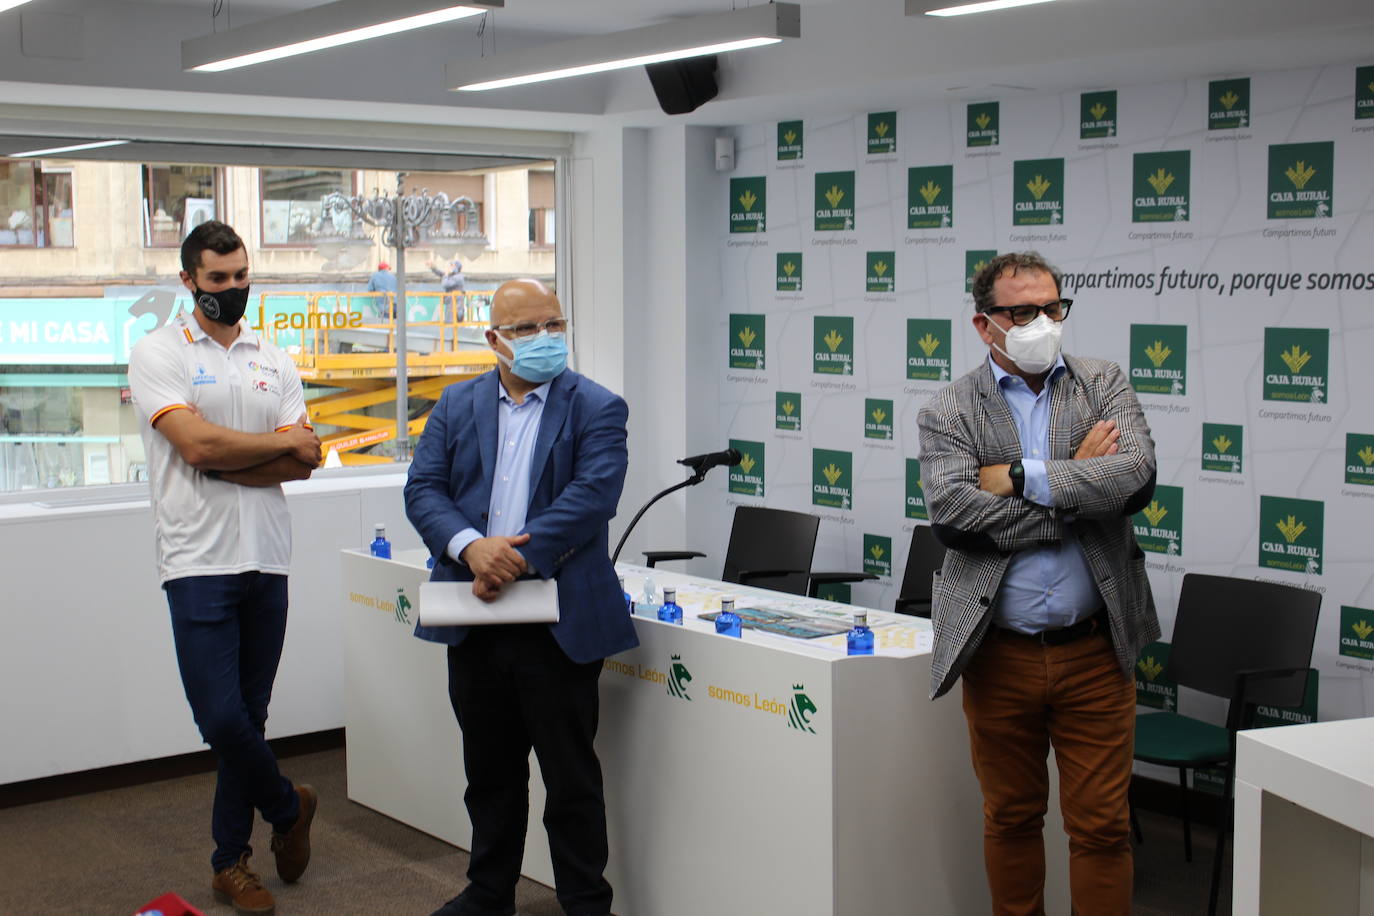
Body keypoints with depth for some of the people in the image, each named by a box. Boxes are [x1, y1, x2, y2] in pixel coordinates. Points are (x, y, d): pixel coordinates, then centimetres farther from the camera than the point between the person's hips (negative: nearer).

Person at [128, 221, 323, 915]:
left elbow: (302, 465, 2)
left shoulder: (275, 363, 12)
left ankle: (231, 860, 22)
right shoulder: (158, 354, 0)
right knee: (222, 719, -9)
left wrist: (225, 457, -12)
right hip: (200, 562, -4)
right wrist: (284, 443, -3)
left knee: (248, 718, 9)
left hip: (266, 561, 4)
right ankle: (288, 808, 18)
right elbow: (196, 444, -14)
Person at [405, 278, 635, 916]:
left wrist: (518, 558, -23)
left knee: (572, 778, 4)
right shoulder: (457, 405, 10)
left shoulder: (597, 409, -1)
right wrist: (471, 546, -19)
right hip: (474, 621, 4)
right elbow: (423, 489, 0)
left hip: (559, 624, -4)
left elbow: (591, 496, -15)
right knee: (490, 771, 18)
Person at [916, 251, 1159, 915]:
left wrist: (1020, 478, -15)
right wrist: (1075, 491, -13)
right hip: (999, 654, 0)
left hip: (1094, 652, 1)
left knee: (1102, 825, 5)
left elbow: (1137, 474, -13)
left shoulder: (1104, 385, 6)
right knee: (1010, 818, 14)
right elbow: (951, 513, -17)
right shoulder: (947, 412, 0)